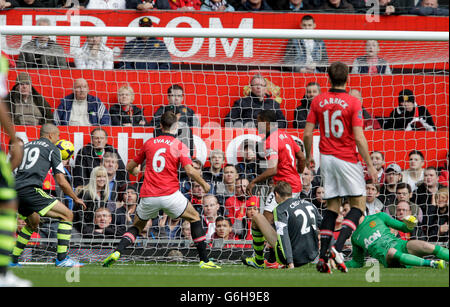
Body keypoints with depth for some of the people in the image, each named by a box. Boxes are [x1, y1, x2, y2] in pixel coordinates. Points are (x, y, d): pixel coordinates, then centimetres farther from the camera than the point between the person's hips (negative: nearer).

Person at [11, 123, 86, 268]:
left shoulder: (27, 145, 24)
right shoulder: (52, 148, 7)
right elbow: (61, 182, 3)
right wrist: (76, 199, 16)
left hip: (16, 190, 8)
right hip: (31, 190, -8)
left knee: (33, 222, 32)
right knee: (67, 215, -2)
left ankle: (13, 260, 28)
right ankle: (61, 258, -9)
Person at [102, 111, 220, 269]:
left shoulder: (149, 143, 10)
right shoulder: (179, 146, 0)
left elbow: (130, 167, 19)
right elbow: (190, 171, -10)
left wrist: (135, 171, 43)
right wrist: (204, 184, 8)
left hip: (148, 196, 3)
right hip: (170, 195, -3)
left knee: (137, 226, 23)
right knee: (195, 218, 18)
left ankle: (117, 252, -3)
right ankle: (204, 260, 10)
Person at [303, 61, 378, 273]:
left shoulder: (318, 101, 3)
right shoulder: (353, 103, -10)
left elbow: (307, 133, 3)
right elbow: (359, 138, -14)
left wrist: (308, 156, 19)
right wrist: (370, 165, -8)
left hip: (326, 157, 5)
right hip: (347, 158, -5)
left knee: (332, 206, 11)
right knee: (358, 204, 4)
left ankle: (323, 256, 2)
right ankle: (338, 248, -16)